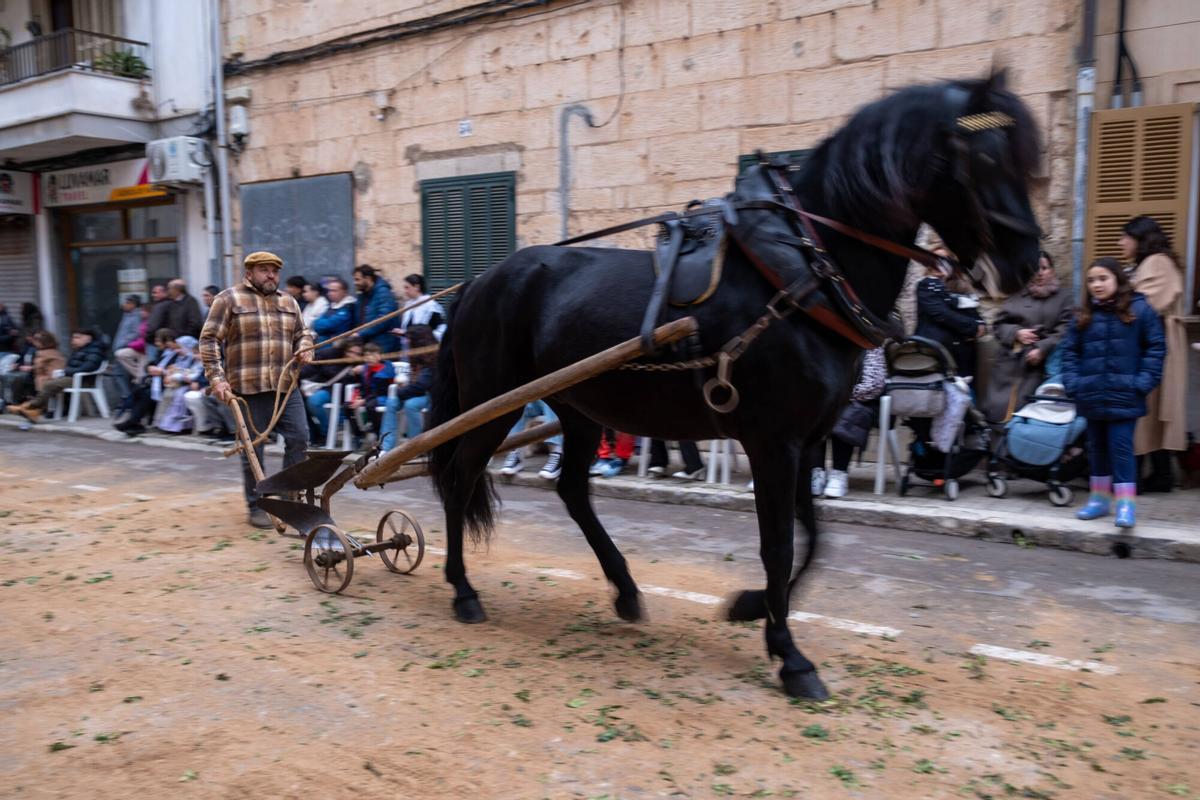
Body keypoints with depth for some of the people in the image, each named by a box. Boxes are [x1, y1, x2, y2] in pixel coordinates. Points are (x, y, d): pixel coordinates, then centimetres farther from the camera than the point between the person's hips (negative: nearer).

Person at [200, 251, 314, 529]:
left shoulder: (288, 302, 15)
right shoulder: (229, 299, -2)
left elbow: (301, 334, 25)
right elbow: (209, 340, -5)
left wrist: (305, 349, 2)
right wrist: (217, 378, -13)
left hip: (285, 386, 5)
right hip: (248, 389, -5)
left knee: (299, 438, 0)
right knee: (253, 449, 2)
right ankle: (256, 506, 15)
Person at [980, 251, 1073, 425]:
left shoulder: (1063, 297, 6)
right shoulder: (1018, 296, 12)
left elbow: (1065, 331, -5)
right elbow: (998, 324, 11)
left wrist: (1043, 349, -17)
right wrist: (1016, 332, -8)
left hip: (1040, 365, -2)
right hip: (1010, 362, 3)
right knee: (999, 407, -1)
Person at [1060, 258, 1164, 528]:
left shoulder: (1139, 309, -3)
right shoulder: (1085, 315, 7)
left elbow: (1155, 348, -2)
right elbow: (1070, 350, 11)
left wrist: (1143, 382, -10)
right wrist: (1072, 382, -1)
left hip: (1124, 396, -4)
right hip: (1092, 396, 4)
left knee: (1121, 447, -6)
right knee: (1097, 447, 13)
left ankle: (1126, 504, -1)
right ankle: (1099, 497, 25)